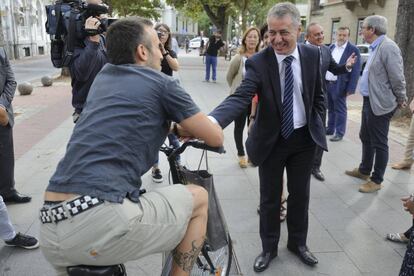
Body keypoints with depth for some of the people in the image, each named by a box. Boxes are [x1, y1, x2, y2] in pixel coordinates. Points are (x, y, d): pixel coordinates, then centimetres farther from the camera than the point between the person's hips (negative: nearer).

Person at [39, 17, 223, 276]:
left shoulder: (104, 75, 21)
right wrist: (194, 125, 31)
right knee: (199, 197, 14)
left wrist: (174, 127, 40)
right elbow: (216, 138, 10)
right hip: (100, 225, -7)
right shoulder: (162, 83, 3)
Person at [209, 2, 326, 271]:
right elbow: (240, 98, -32)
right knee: (270, 197, 11)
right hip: (271, 140, -2)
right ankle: (269, 248, 32)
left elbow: (318, 94, 6)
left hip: (304, 138, 3)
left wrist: (317, 126, 5)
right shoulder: (258, 62, -19)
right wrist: (210, 122, -49)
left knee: (300, 194, 17)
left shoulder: (312, 54, -7)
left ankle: (298, 242, 40)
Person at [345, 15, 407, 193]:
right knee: (366, 138, 21)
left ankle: (376, 180, 15)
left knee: (379, 143, 2)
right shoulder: (375, 47, 11)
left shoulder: (388, 47, -20)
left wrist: (400, 100, -9)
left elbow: (397, 77, -19)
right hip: (369, 101, 10)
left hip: (380, 104, -10)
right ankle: (364, 170, 38)